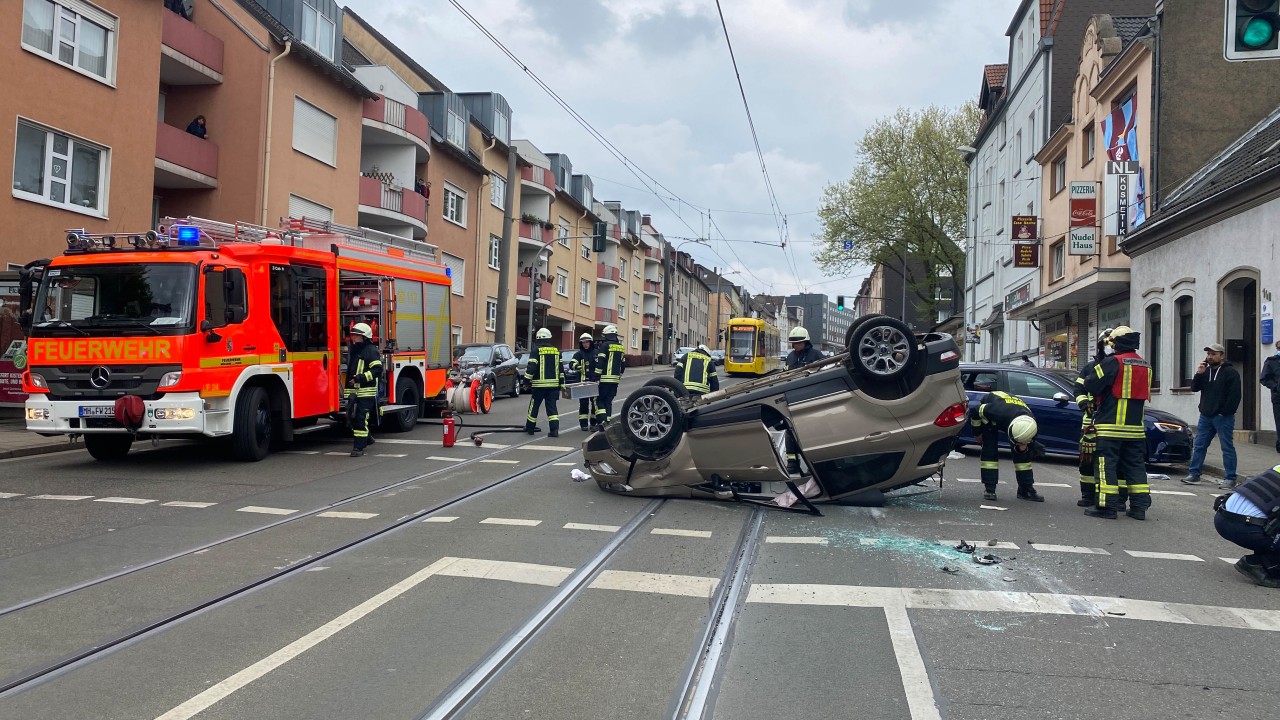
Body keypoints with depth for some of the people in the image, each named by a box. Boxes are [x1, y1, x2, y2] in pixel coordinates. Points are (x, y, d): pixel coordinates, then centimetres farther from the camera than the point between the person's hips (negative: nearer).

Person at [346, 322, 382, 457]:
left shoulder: (371, 350, -11)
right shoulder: (354, 350, 17)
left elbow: (377, 369, -20)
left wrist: (360, 378, -25)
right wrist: (349, 381, 22)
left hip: (366, 391, -9)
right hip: (354, 390, 9)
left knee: (361, 419, -9)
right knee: (352, 416, 13)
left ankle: (359, 447, -6)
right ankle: (366, 439, 31)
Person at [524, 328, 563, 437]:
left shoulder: (536, 351, -6)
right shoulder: (556, 351, 9)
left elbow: (531, 367, -12)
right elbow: (561, 369, 11)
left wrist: (527, 380, -6)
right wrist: (561, 383, 16)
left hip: (539, 384, -4)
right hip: (553, 384, 4)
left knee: (534, 406, 11)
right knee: (552, 407, 4)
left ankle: (530, 427, 23)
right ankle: (554, 429, -8)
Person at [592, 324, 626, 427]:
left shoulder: (605, 346, -10)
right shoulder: (621, 347, 13)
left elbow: (599, 363, -14)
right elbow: (623, 364, 19)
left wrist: (596, 377, -11)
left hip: (605, 379, -6)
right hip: (615, 380, 6)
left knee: (599, 399, 1)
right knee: (608, 401, 12)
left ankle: (601, 420, -12)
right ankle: (607, 421, 11)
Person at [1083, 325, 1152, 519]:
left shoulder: (1113, 362, -12)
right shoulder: (1145, 366, 13)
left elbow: (1091, 385, -14)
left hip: (1111, 425, -7)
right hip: (1136, 425, 7)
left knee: (1107, 464, -2)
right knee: (1135, 465, 12)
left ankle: (1107, 506, -4)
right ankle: (1139, 506, 12)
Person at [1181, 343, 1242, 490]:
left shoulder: (1230, 372, -7)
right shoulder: (1206, 371, 16)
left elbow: (1234, 395, -12)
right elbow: (1194, 388, 9)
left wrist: (1225, 412, -15)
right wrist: (1199, 374, -5)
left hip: (1223, 417, -7)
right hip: (1205, 416, 7)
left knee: (1227, 447, -3)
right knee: (1199, 446, 9)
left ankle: (1230, 479, -1)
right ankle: (1193, 474, 14)